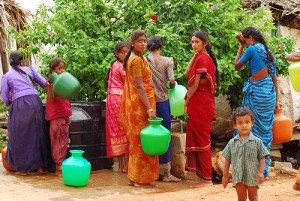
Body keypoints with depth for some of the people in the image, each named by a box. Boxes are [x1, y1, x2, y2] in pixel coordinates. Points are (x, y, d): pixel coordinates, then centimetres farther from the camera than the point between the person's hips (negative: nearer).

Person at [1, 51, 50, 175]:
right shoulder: (29, 70, 15)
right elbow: (44, 84, 17)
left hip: (19, 105, -2)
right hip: (35, 102, 2)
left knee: (20, 137, 9)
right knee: (38, 134, 12)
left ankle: (23, 168, 12)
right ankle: (42, 166, 15)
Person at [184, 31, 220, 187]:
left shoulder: (202, 59, -14)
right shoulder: (206, 58, 16)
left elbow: (195, 84, -15)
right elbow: (187, 73, 7)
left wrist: (186, 103, -9)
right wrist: (195, 56, 1)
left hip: (200, 102, -10)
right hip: (203, 102, 10)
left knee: (201, 138, -5)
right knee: (199, 137, 13)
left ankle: (206, 178, 0)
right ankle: (201, 171, 20)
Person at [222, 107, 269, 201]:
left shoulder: (257, 142, -5)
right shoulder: (232, 143, -1)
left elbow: (262, 158, -3)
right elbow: (227, 160, 4)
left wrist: (261, 173, -11)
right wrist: (225, 176, 4)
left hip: (252, 176, -1)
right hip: (238, 176, 1)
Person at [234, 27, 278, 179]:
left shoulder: (252, 49, -8)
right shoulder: (268, 52, 14)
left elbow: (237, 66, 2)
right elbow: (274, 78, 14)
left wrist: (241, 46, 9)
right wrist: (276, 100, 18)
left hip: (256, 93, -8)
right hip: (270, 93, 8)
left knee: (251, 130, 0)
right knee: (265, 132, 10)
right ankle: (263, 172, 16)